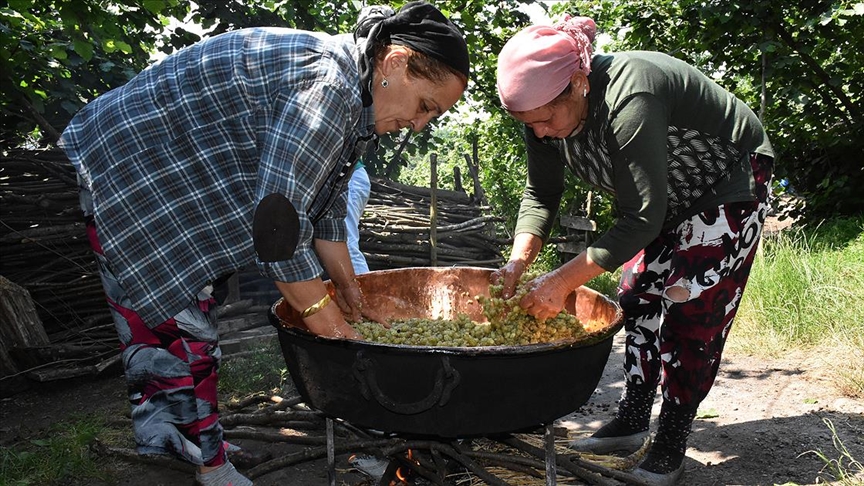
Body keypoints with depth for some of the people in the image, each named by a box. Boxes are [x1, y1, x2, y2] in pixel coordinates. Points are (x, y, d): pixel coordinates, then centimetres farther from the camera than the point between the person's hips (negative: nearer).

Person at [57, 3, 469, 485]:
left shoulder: (352, 93, 5)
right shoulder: (326, 85, -28)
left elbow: (324, 200, 12)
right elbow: (279, 221, -31)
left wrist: (346, 283, 14)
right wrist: (330, 324, -22)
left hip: (186, 184, 10)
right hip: (129, 175, -10)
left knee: (194, 335, 13)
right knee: (178, 336, -8)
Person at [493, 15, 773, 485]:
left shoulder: (629, 101, -40)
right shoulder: (548, 106, -16)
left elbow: (642, 218, -39)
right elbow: (540, 195, -10)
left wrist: (563, 280, -39)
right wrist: (516, 265, -25)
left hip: (729, 185, -8)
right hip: (668, 194, 8)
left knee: (691, 308, -11)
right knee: (638, 293, 6)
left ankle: (671, 445, 1)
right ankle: (633, 419, 17)